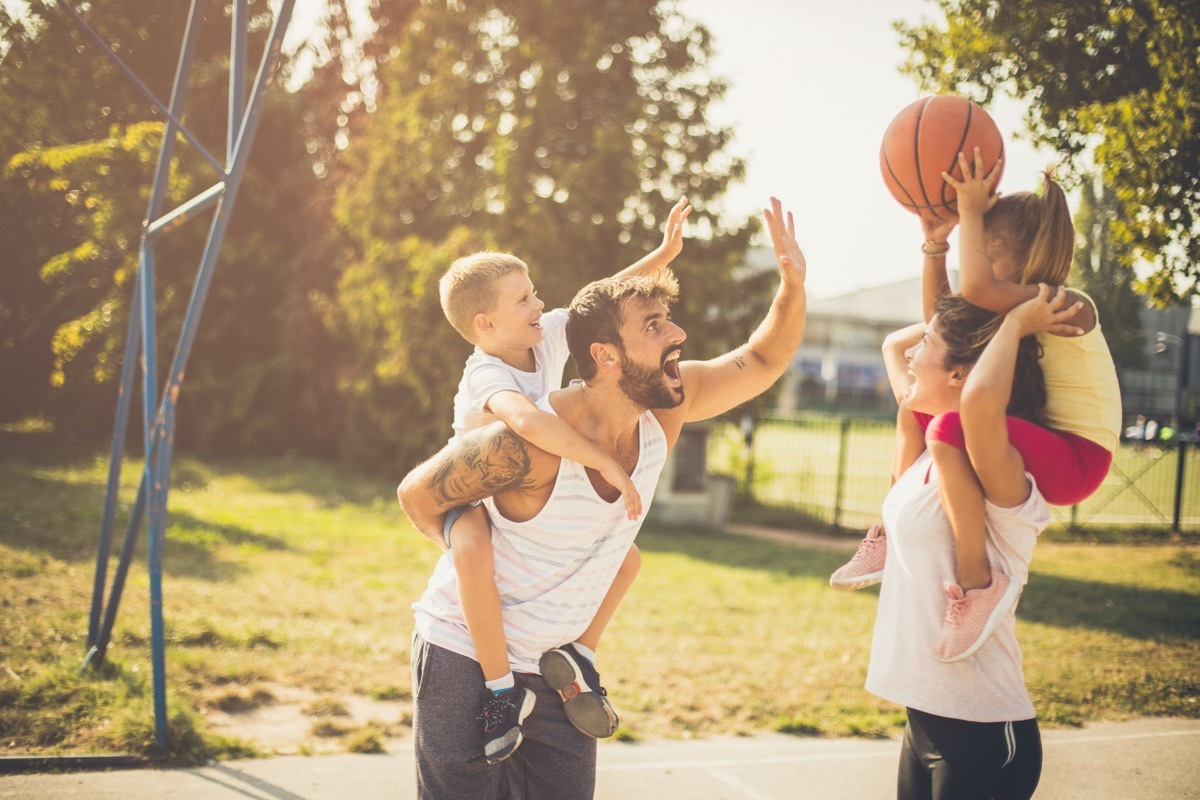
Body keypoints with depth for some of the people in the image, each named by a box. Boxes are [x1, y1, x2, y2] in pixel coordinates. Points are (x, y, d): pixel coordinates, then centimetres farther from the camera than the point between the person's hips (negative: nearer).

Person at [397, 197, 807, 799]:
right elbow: (417, 495, -13)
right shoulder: (527, 446, -28)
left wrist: (793, 284, -13)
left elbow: (760, 363, 4)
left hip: (556, 669, 6)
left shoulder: (666, 407, -8)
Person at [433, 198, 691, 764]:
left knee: (627, 556, 3)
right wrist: (606, 463, -55)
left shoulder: (549, 335, -9)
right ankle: (502, 687, -27)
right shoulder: (486, 377, -33)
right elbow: (528, 421, -55)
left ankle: (580, 653, 13)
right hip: (475, 498, -8)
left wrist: (663, 254, -12)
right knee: (473, 553, -43)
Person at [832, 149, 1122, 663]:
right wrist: (935, 240, 6)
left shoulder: (1070, 307, -19)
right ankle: (893, 533, 15)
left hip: (1076, 459, -10)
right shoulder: (1026, 306, 10)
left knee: (951, 429, -36)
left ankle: (978, 581, -29)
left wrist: (971, 213, -23)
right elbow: (940, 315, 16)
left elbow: (976, 288, -36)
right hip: (1041, 445, 10)